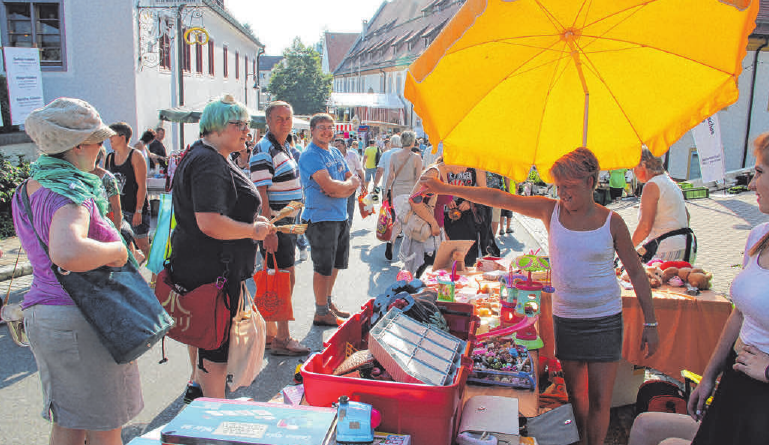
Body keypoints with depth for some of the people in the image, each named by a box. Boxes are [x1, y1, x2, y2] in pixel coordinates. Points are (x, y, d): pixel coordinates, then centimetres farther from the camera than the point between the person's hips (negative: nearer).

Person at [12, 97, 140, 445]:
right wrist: (116, 251, -24)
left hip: (42, 312, 9)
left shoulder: (28, 189, 10)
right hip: (82, 319, -9)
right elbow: (67, 253, -41)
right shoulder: (71, 193, -21)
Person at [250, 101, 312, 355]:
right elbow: (261, 194, -20)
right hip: (274, 223, -9)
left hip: (287, 222, 9)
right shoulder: (263, 149, -14)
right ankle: (282, 340, 3)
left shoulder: (285, 147, 16)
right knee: (287, 279, -6)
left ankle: (270, 332, 24)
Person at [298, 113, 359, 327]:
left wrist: (341, 190, -12)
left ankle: (328, 303, 34)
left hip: (340, 216, 8)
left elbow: (354, 180, 10)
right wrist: (350, 184, -6)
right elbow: (328, 185, -23)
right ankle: (321, 313, 13)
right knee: (323, 267, 0)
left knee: (335, 264, 18)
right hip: (321, 218, -8)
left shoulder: (335, 152, 14)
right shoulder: (310, 155, -12)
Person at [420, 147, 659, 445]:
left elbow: (636, 272, 1)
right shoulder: (551, 210, -3)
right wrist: (445, 189, -8)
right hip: (565, 318, 2)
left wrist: (650, 323, 1)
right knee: (575, 394, 11)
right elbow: (499, 199, -5)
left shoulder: (611, 222, -6)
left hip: (605, 321, -1)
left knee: (599, 401, 2)